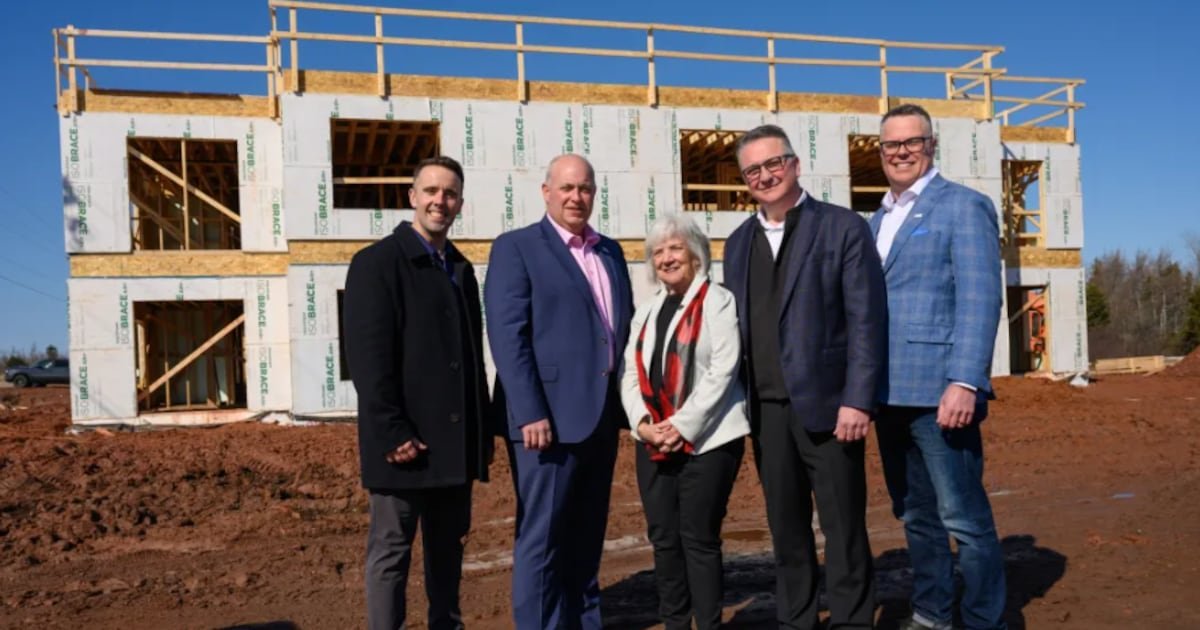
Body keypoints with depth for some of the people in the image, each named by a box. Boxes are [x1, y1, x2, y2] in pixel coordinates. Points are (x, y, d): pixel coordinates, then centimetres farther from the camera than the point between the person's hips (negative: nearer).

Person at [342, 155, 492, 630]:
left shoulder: (460, 268, 15)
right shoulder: (377, 262, -7)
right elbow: (368, 358, -14)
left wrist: (483, 427, 11)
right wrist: (393, 433, -19)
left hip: (456, 439, 7)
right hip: (405, 440, -7)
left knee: (448, 547, 15)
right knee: (391, 550, 3)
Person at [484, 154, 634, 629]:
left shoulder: (611, 251, 16)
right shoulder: (516, 248, -3)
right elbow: (507, 336, -12)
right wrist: (530, 413, -19)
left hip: (602, 415, 6)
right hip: (550, 416, -6)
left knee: (587, 536, 16)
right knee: (542, 538, 0)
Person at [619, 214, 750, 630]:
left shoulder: (718, 301, -2)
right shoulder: (646, 312, 17)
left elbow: (722, 372, -11)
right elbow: (630, 374, 11)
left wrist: (682, 427, -15)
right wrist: (643, 423, -6)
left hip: (707, 439, -5)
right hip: (653, 443, 6)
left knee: (699, 538, -1)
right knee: (663, 538, 9)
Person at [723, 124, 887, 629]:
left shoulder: (843, 227, -2)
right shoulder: (739, 242, 13)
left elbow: (867, 320, -8)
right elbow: (737, 324, 12)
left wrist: (857, 400, -16)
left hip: (826, 402, -4)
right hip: (765, 409, 5)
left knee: (843, 527, 4)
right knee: (785, 527, 14)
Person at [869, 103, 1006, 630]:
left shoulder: (964, 206, -3)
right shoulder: (877, 221, 18)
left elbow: (979, 301, -13)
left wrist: (965, 382, -22)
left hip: (938, 391, -7)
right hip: (890, 393, 7)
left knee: (964, 518, -1)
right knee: (916, 516, 16)